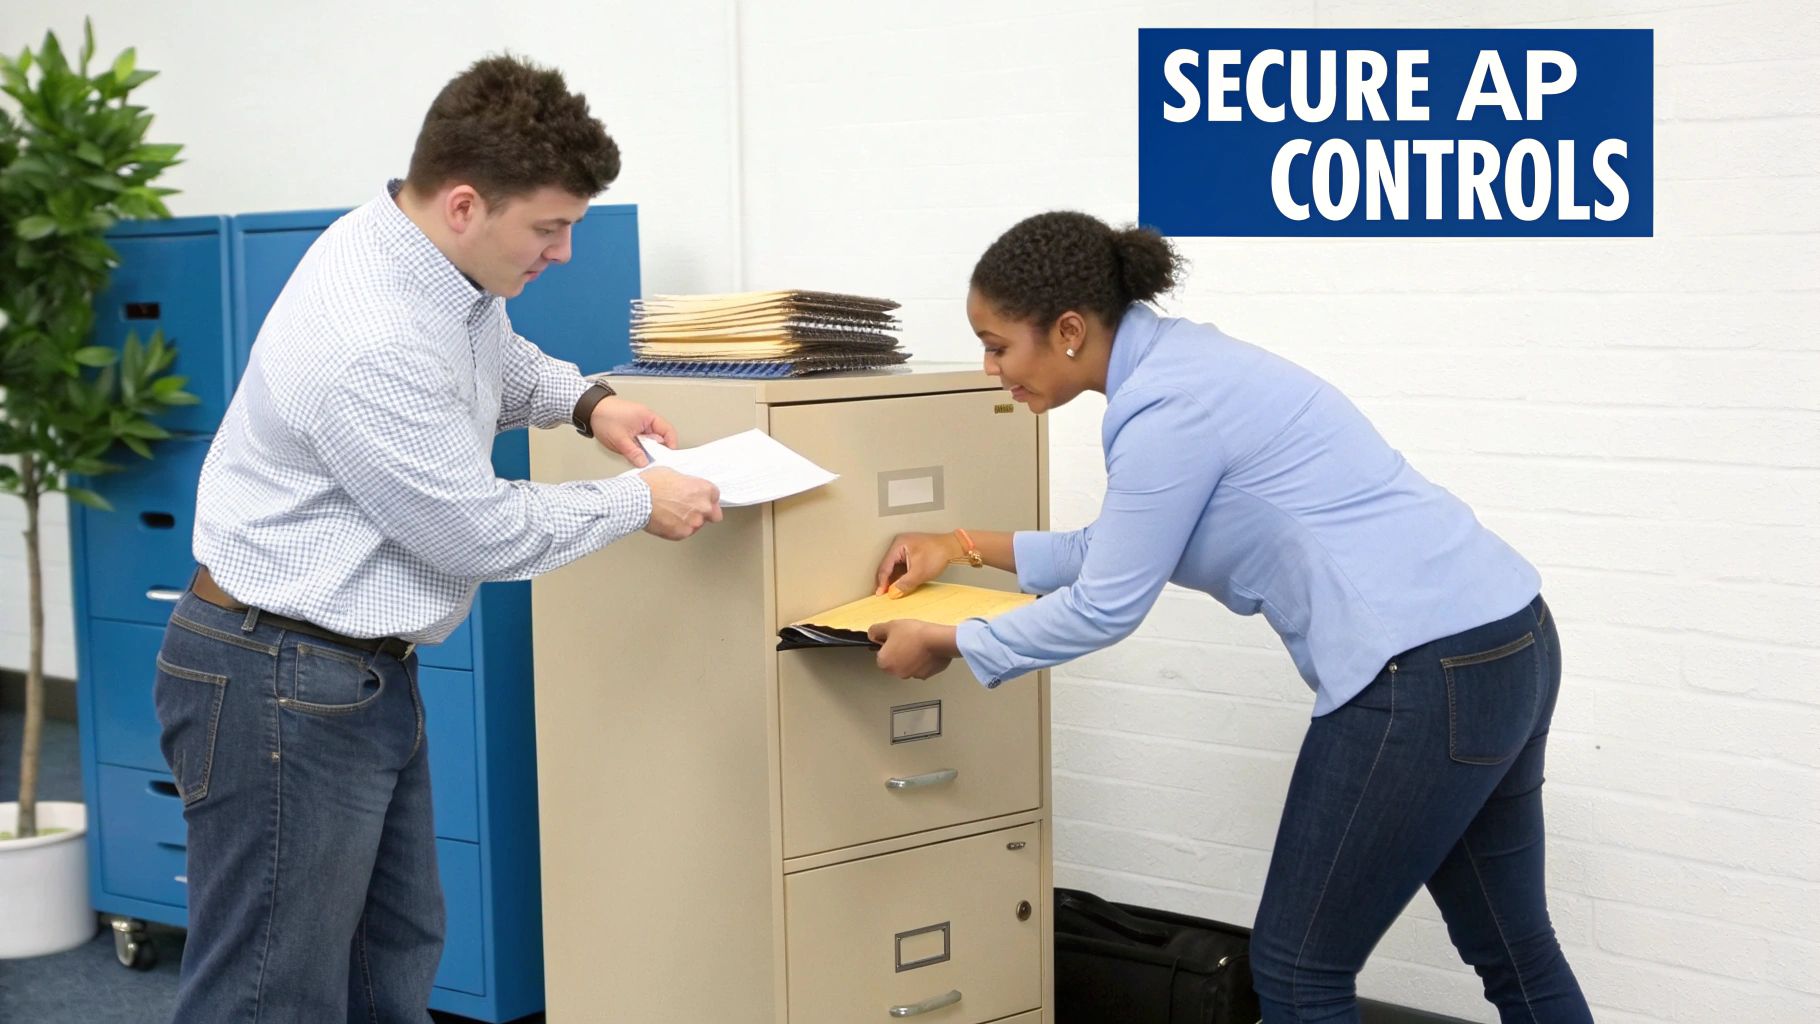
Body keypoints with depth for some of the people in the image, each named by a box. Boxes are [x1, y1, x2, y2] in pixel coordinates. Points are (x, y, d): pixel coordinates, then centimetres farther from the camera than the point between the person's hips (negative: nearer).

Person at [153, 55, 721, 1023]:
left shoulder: (442, 263, 1)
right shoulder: (371, 344, -29)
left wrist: (587, 401, 8)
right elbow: (484, 535, -18)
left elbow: (499, 358, 26)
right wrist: (639, 502, -5)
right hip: (285, 687, -10)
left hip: (363, 671, 10)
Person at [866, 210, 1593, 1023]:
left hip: (1424, 674, -10)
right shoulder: (1178, 365, 14)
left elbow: (1106, 607, -8)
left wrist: (948, 643, 4)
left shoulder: (1166, 405, -15)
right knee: (1514, 952, 18)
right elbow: (1126, 550, 26)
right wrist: (969, 546, 29)